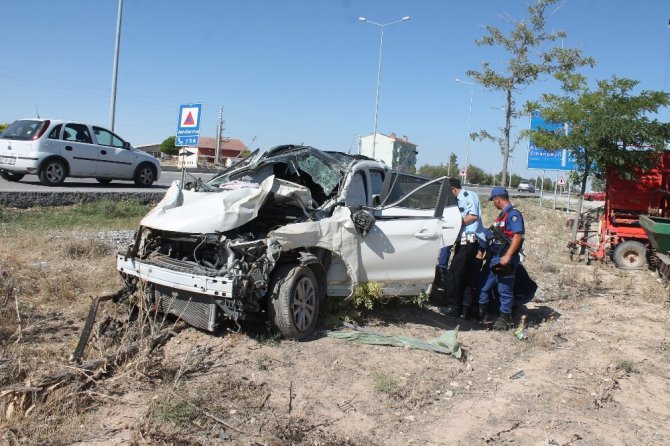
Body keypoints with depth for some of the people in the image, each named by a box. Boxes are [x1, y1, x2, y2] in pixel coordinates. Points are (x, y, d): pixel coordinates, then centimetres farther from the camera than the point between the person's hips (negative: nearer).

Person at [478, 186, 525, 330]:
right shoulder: (502, 214, 17)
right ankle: (481, 313, 24)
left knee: (505, 290, -1)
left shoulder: (513, 214, -12)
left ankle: (505, 319, 8)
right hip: (495, 259, 10)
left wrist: (507, 256, -26)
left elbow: (517, 236, -21)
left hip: (505, 260, -10)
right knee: (484, 286, 13)